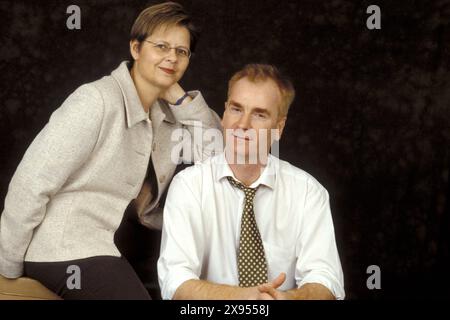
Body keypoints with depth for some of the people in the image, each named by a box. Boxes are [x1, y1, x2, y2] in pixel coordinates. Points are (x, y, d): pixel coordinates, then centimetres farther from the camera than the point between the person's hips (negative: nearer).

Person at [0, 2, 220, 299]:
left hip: (102, 246, 7)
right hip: (64, 249, -7)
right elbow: (31, 184, -18)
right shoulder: (97, 100, -17)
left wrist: (177, 95, -7)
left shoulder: (167, 114, 6)